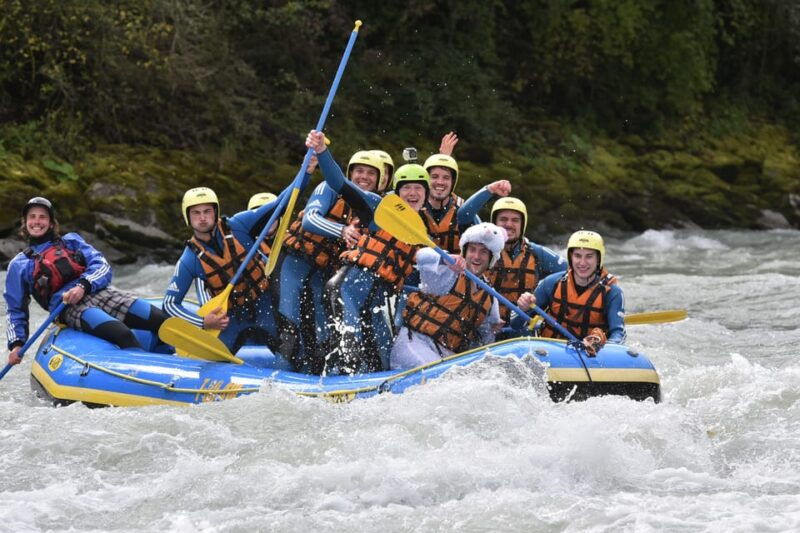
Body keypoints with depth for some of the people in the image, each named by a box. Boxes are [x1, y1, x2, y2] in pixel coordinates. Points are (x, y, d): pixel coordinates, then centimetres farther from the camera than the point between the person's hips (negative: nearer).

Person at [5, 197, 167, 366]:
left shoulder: (71, 241, 25)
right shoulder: (19, 265, 21)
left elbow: (102, 266, 10)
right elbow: (16, 310, 22)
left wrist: (83, 286, -11)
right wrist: (16, 344, 5)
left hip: (101, 293, 4)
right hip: (70, 308, -4)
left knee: (162, 321, -20)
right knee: (123, 335, -35)